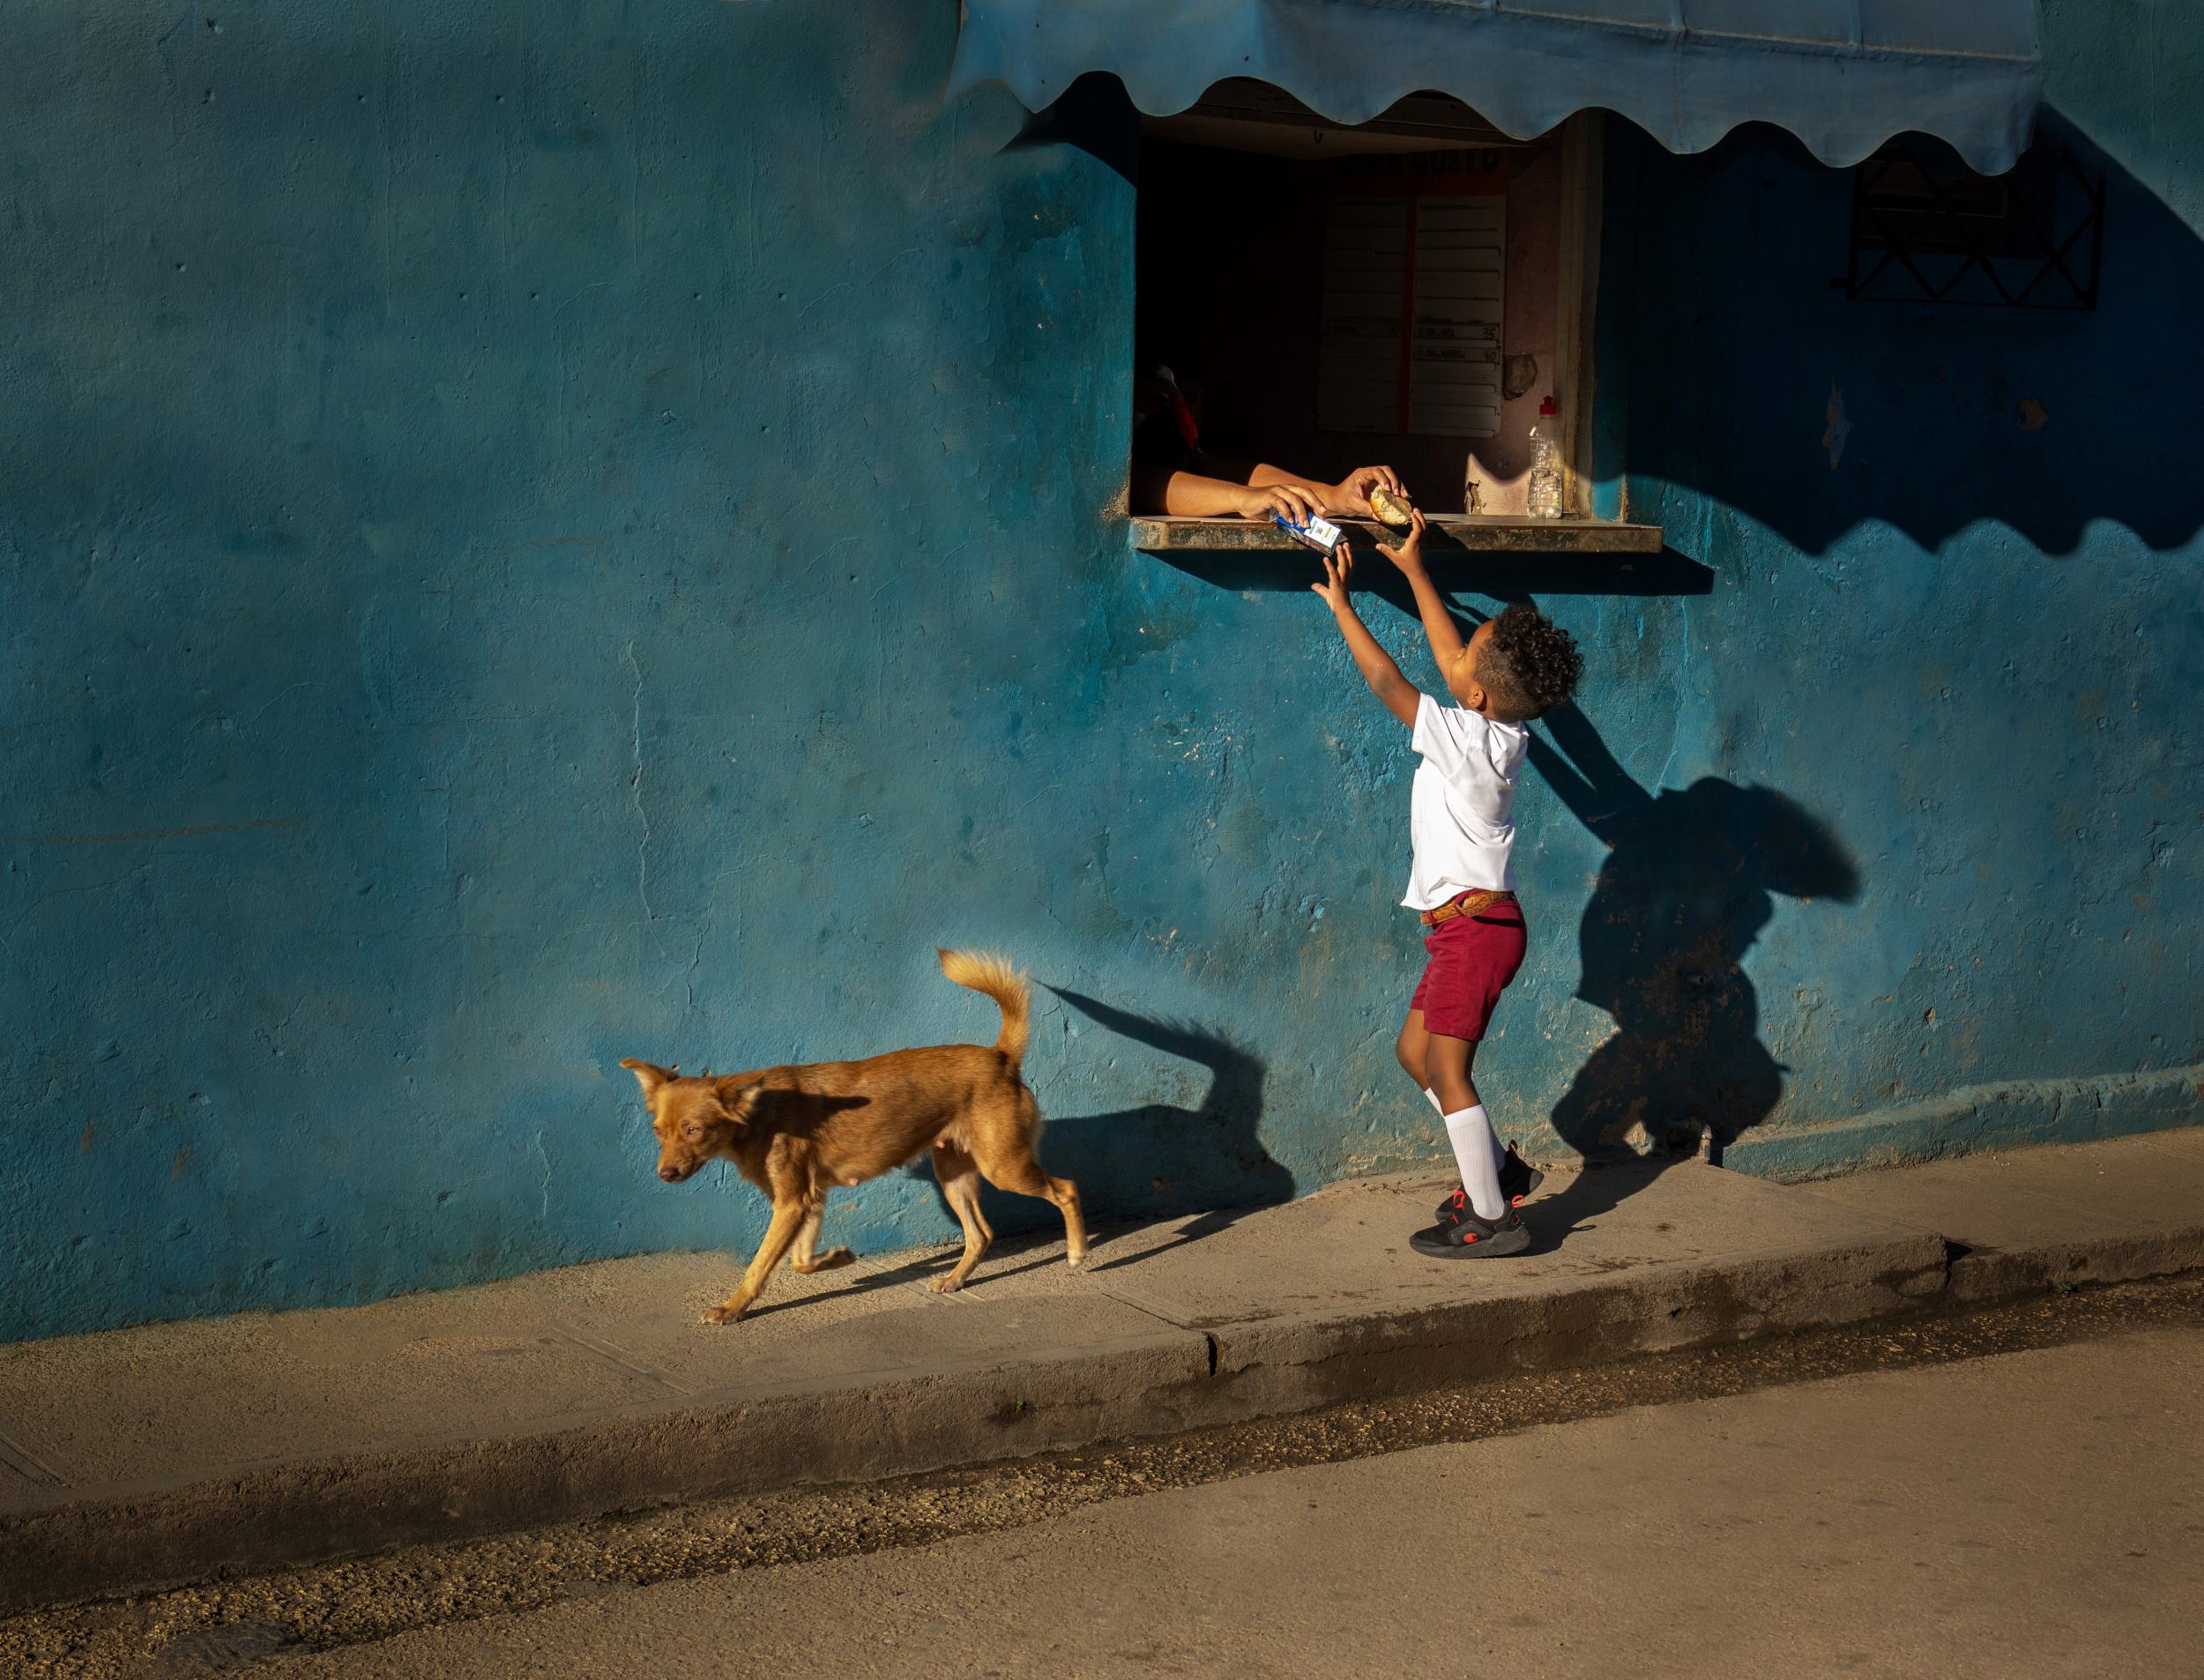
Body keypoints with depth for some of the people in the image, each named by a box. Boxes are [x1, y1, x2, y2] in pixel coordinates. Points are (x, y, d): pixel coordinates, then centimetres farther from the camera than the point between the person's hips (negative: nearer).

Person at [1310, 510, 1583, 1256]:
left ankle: (1492, 1217, -3)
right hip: (1472, 923, 10)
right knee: (1415, 1050, 17)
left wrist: (1340, 604, -2)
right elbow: (1448, 653, 18)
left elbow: (1383, 678, -13)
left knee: (1445, 1068, -6)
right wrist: (1414, 570, 23)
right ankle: (1498, 1168, 24)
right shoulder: (1506, 732, 4)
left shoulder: (1467, 739, -20)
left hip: (1474, 925, -10)